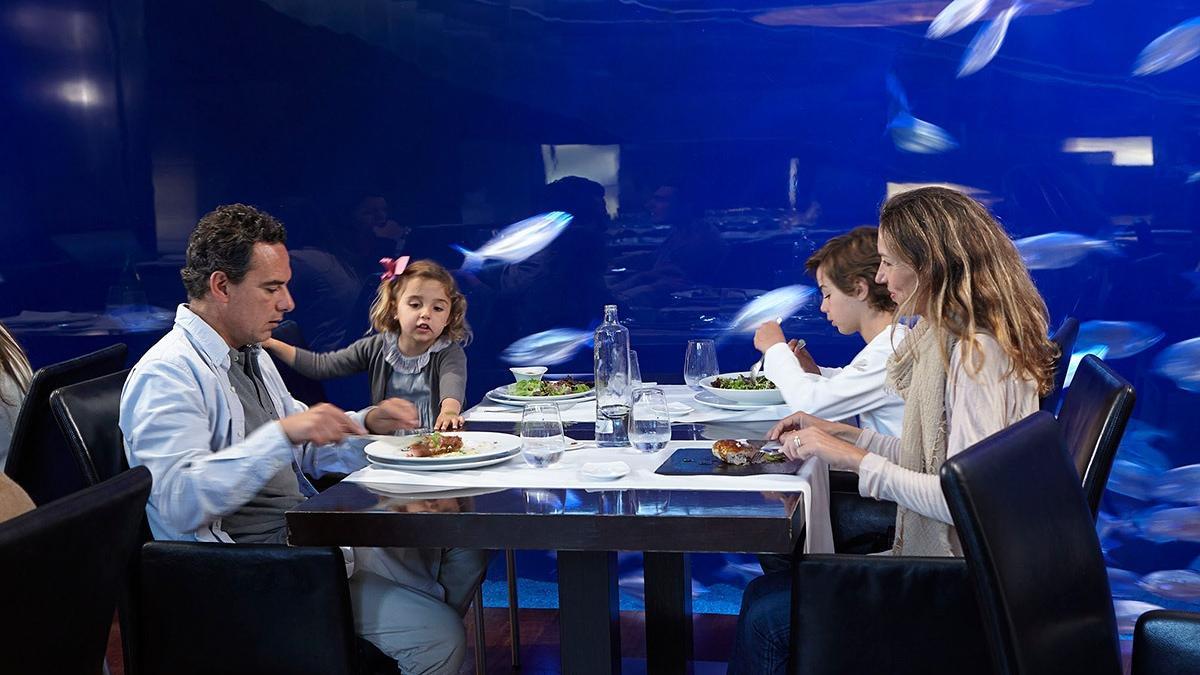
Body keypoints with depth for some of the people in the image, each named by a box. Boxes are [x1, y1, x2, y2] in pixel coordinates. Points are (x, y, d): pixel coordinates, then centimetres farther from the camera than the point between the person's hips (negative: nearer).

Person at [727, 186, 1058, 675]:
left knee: (768, 614, -10)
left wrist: (856, 459, -20)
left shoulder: (977, 354, -21)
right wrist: (841, 435, 5)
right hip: (935, 559, 9)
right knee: (765, 595, 5)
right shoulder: (949, 341, 10)